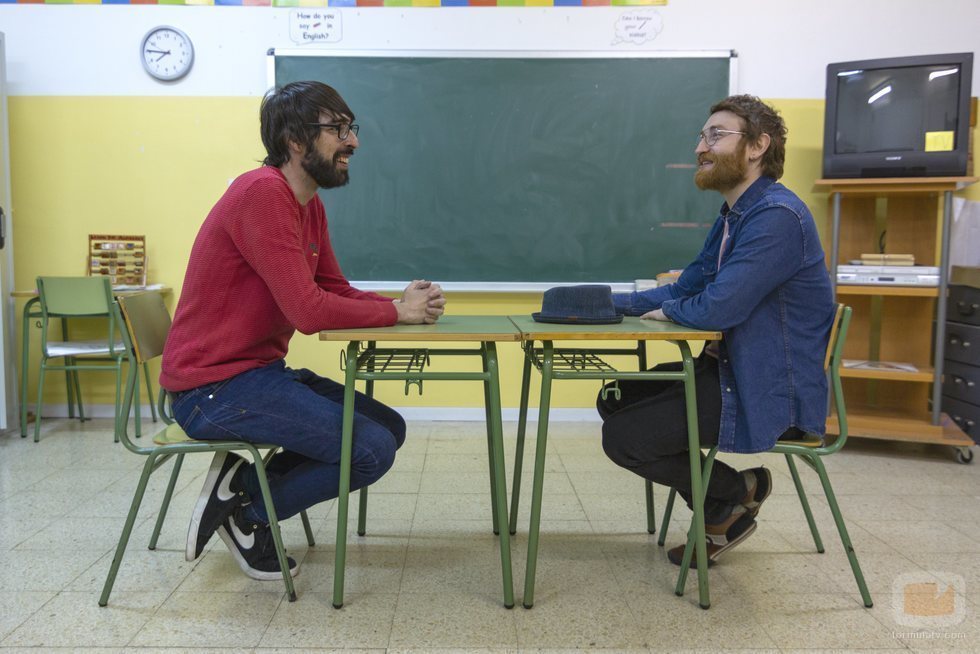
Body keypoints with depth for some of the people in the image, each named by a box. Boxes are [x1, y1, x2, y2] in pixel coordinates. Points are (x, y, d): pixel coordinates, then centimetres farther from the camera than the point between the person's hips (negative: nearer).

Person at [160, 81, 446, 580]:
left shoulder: (309, 205, 11)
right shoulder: (262, 192, -19)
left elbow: (337, 291, 11)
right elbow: (309, 311, -25)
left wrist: (403, 303, -8)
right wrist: (398, 312, -12)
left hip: (261, 370, 10)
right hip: (213, 387, -10)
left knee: (390, 427, 7)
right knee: (372, 450, -16)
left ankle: (243, 485, 8)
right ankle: (245, 514, 3)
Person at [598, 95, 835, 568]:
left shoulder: (776, 215, -21)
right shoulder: (734, 217, 13)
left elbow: (718, 308, -29)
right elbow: (682, 289, 13)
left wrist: (667, 312, -6)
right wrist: (605, 303, 1)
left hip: (771, 394, -10)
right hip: (732, 369, 11)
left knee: (622, 438, -13)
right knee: (615, 401, 14)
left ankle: (737, 493, 9)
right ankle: (721, 511, 18)